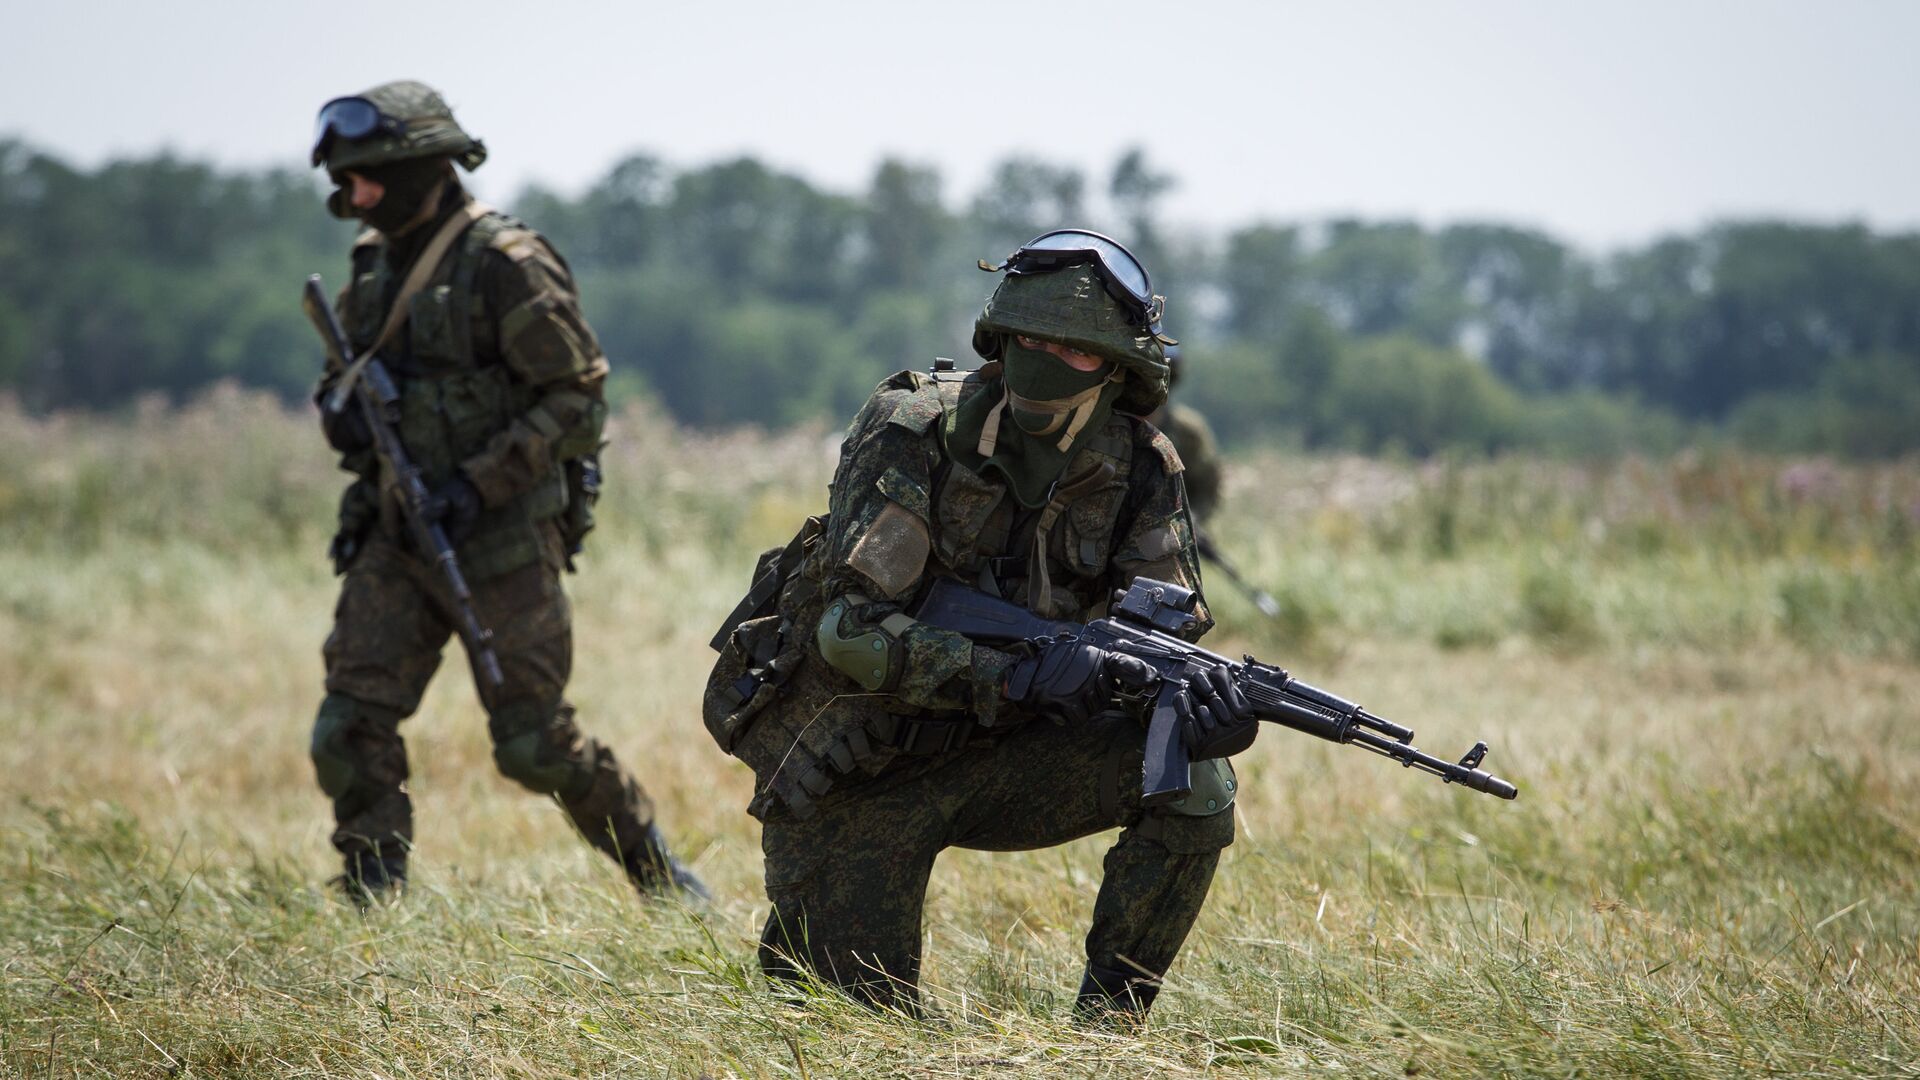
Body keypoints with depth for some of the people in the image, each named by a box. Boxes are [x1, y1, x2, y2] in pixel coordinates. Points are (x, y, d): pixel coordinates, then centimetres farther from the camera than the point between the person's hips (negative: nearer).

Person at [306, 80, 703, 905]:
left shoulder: (507, 265, -14)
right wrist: (343, 409, -2)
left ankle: (659, 873, 19)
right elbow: (350, 369, 23)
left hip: (501, 538, -7)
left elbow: (574, 395, -14)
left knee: (533, 743, -1)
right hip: (396, 536, 7)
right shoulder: (376, 264, 9)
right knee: (349, 728, -5)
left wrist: (480, 482, -21)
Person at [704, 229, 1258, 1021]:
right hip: (849, 774, -4)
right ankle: (794, 948, 28)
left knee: (1193, 782, -17)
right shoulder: (913, 430, -20)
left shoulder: (1140, 472, -6)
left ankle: (1107, 1023, -5)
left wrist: (1204, 698, -32)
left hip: (983, 751, 4)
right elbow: (852, 629, -26)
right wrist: (1018, 679, -37)